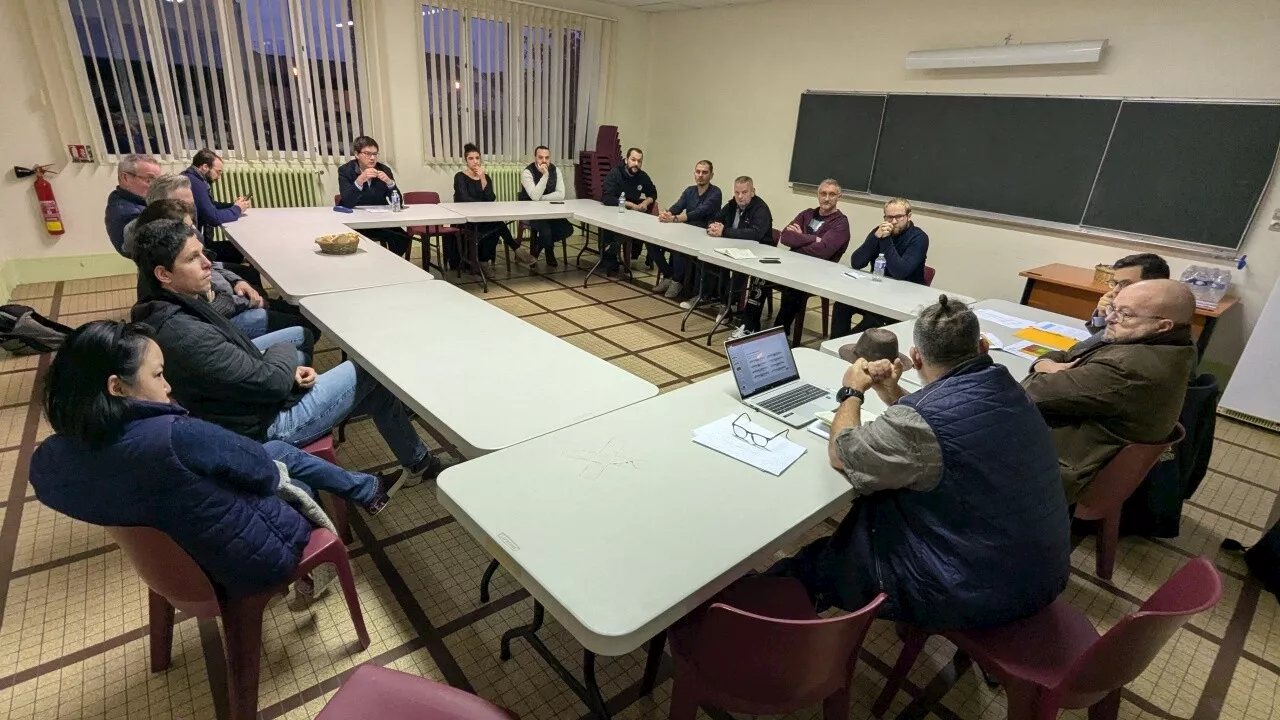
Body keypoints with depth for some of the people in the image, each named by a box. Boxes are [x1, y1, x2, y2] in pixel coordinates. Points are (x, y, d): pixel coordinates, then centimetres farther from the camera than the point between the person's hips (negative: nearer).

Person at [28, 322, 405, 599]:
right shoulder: (175, 436, -36)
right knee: (299, 485, 22)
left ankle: (368, 491, 34)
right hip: (257, 560, -7)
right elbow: (263, 471, -21)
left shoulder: (47, 461, -12)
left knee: (282, 449, 20)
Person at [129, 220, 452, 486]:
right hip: (267, 425, -9)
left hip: (249, 401, 9)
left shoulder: (169, 308, 0)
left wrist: (287, 369, -8)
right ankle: (418, 462, 19)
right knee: (373, 374, -2)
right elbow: (273, 382, -27)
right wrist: (284, 353, -5)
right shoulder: (183, 334, -31)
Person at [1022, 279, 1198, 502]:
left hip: (1054, 468, -10)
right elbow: (1061, 356, 13)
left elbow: (1038, 392, -26)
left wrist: (1044, 371, -3)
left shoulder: (1131, 368, -26)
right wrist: (1046, 366, -9)